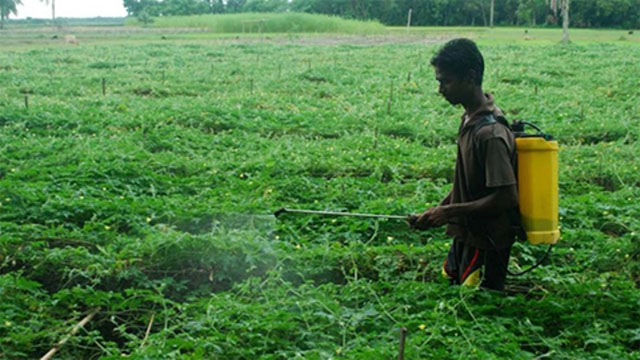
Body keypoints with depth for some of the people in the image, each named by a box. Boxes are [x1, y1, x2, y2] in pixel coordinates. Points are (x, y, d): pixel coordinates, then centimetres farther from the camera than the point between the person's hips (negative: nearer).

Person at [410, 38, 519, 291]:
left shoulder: (490, 133, -25)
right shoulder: (469, 119, 5)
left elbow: (507, 197, -26)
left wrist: (450, 212, -21)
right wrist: (436, 212, 5)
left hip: (486, 243, -9)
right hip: (466, 234, 9)